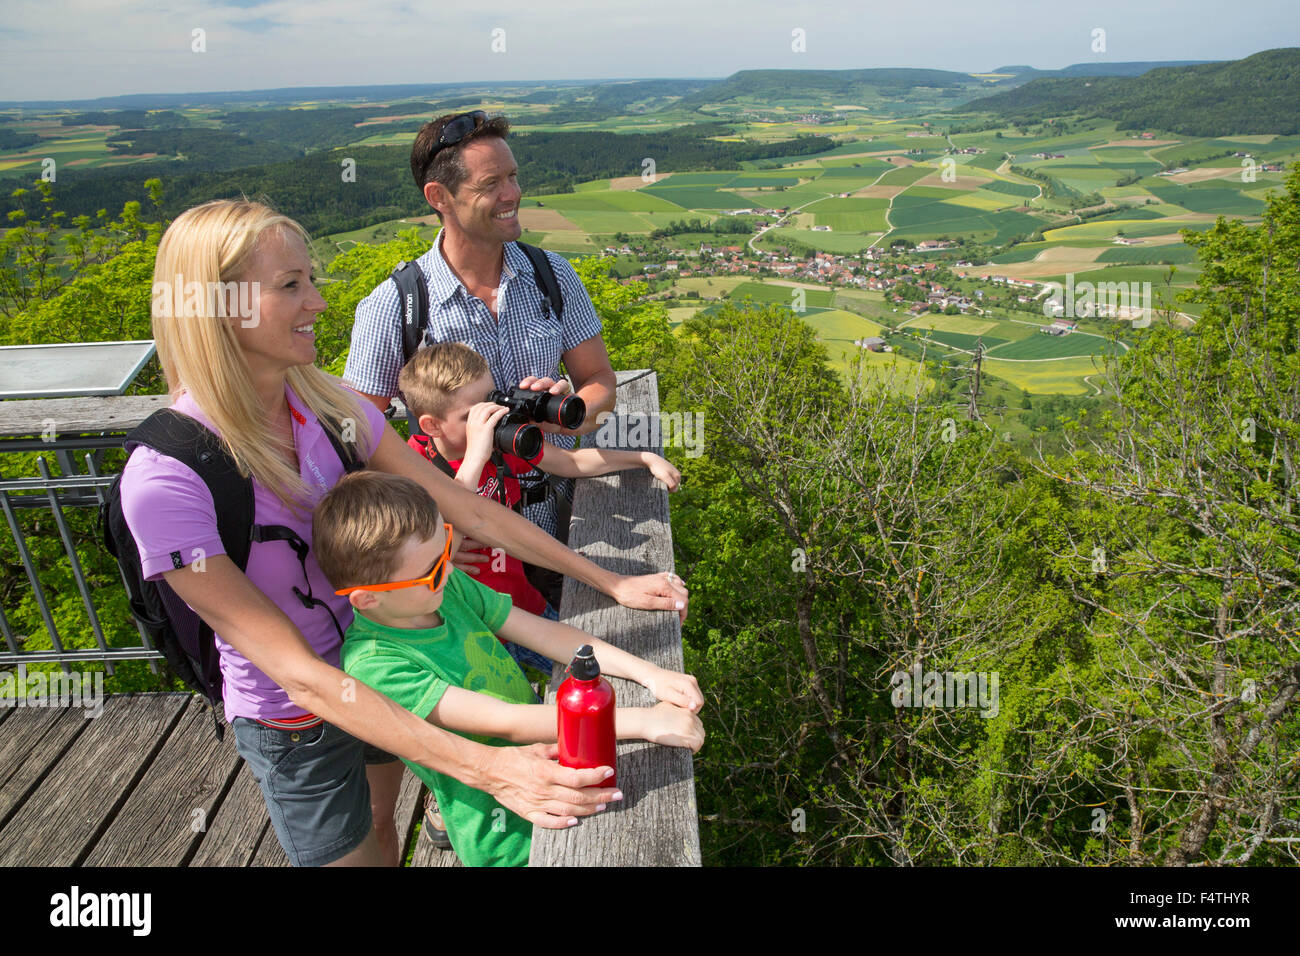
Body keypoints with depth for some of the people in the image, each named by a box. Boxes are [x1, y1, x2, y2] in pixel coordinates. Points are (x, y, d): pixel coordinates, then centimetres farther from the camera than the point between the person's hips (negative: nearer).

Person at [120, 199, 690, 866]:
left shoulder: (329, 407, -12)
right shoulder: (164, 481, -30)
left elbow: (467, 510, -7)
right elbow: (299, 672, -32)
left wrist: (610, 582, -8)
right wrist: (482, 767, -39)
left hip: (380, 667, 5)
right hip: (296, 727, -5)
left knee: (380, 829, 26)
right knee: (354, 851, 17)